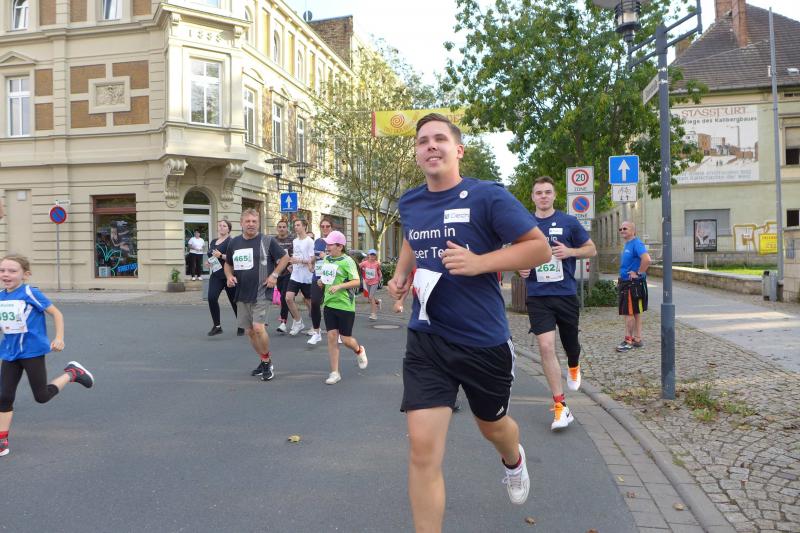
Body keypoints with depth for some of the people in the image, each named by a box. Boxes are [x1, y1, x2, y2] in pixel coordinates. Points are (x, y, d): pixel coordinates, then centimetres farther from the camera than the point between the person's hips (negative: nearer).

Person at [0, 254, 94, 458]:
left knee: (41, 397, 2)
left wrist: (59, 338, -14)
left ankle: (72, 373, 23)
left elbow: (56, 313, -8)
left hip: (32, 351, -5)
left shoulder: (30, 293, -15)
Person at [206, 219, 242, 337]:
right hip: (216, 275, 5)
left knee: (234, 301, 4)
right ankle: (217, 325, -5)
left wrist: (221, 255, -23)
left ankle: (241, 326, 24)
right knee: (211, 297, -16)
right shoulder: (213, 242, 14)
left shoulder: (231, 242, -7)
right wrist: (209, 263, 9)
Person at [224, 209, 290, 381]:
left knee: (258, 327, -18)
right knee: (249, 331, 10)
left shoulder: (267, 241, -5)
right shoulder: (234, 243, 8)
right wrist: (229, 276, 0)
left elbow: (285, 257, 1)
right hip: (242, 294, 6)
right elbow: (228, 264, 20)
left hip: (262, 293, -5)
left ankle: (267, 362, 3)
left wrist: (274, 275, -10)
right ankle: (265, 362, 28)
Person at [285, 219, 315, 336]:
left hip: (306, 277, -6)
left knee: (309, 301, 5)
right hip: (295, 276, 6)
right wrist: (292, 265, 7)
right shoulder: (294, 241, 12)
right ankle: (298, 322, 7)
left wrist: (299, 261, -24)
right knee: (289, 298, -8)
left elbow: (312, 260, -15)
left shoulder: (309, 241, -10)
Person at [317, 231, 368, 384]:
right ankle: (334, 373, 9)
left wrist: (339, 286, -26)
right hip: (329, 304, 6)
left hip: (345, 305, -6)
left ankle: (359, 351, 37)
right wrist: (321, 282, 2)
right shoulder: (327, 259, 9)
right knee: (331, 337, 2)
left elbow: (357, 282, -16)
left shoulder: (347, 261, -12)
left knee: (346, 339, 2)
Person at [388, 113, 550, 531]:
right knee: (422, 449, -8)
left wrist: (479, 262, -24)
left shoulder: (487, 196, -12)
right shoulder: (409, 203, 4)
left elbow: (539, 247, -11)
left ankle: (513, 460, 61)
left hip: (484, 341, -2)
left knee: (492, 425, 23)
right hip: (425, 340, 3)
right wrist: (400, 275, 7)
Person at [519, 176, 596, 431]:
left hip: (566, 293, 0)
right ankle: (560, 406, -2)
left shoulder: (568, 222, 0)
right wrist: (521, 268, -3)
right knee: (546, 347, -12)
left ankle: (573, 367, 53)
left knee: (570, 342, 15)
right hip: (538, 296, 0)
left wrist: (570, 251, -13)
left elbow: (591, 249, 6)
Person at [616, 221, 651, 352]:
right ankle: (637, 339, 20)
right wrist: (621, 278, 17)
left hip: (633, 283, -10)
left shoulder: (636, 243, -16)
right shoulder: (626, 245, 14)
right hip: (626, 283, 10)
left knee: (629, 313, -5)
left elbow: (646, 259, -31)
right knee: (635, 312, 13)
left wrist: (638, 273, -21)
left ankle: (628, 340, 1)